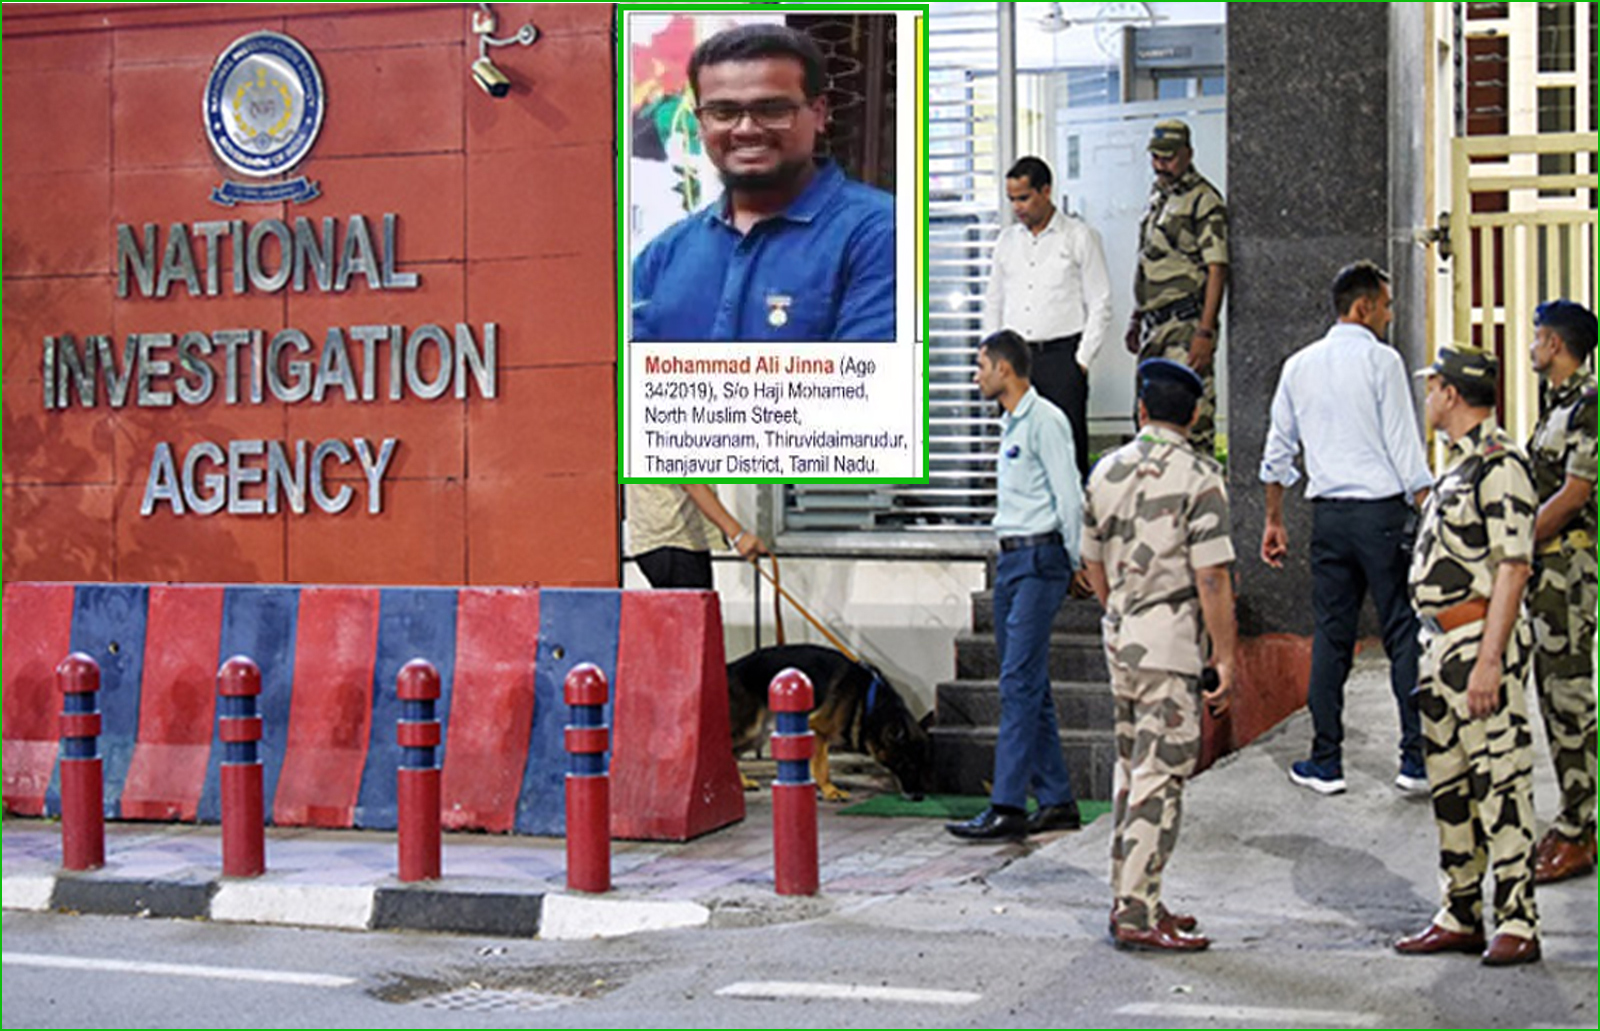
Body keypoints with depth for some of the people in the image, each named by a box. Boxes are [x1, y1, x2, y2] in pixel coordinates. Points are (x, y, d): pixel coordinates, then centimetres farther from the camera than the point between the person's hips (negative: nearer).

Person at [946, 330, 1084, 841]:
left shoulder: (1045, 420, -11)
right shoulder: (1011, 423, 18)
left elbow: (1069, 497, -12)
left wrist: (1073, 563, -7)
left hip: (1039, 558, -10)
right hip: (1010, 558, 10)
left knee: (1020, 682, -13)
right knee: (1028, 684, 9)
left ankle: (1007, 806, -15)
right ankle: (1057, 801, 13)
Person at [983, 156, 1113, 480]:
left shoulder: (1079, 237, 2)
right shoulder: (1007, 241, 15)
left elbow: (1100, 305, 0)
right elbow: (993, 304, 20)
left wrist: (1082, 360, -8)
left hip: (1061, 354, -4)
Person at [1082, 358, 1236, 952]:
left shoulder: (1106, 471, 8)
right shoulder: (1199, 477, -11)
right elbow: (1212, 578, -15)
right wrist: (1226, 658, -10)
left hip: (1118, 637, 7)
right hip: (1170, 642, -7)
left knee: (1132, 770, 16)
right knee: (1160, 776, -4)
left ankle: (1129, 898, 21)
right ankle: (1136, 915, -5)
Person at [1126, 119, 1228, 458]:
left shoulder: (1203, 201, -10)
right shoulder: (1157, 197, 16)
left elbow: (1217, 270, -15)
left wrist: (1205, 332, -22)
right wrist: (1137, 319, 22)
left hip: (1186, 325, -9)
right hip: (1155, 325, 9)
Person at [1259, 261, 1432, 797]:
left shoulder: (1299, 366, 10)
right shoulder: (1381, 360, -6)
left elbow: (1278, 450, 15)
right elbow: (1405, 447, -9)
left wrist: (1274, 520, 22)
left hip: (1328, 513, 5)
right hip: (1383, 510, -5)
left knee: (1330, 635, 8)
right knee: (1404, 633, 0)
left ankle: (1326, 761, 10)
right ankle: (1416, 759, -1)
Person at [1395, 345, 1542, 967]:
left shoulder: (1499, 465, -14)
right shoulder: (1460, 464, 17)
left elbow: (1513, 567, -19)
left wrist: (1489, 660, -24)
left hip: (1480, 643, -10)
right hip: (1442, 641, 10)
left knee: (1500, 786, -5)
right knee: (1449, 783, 13)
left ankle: (1517, 922, 0)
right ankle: (1460, 916, 21)